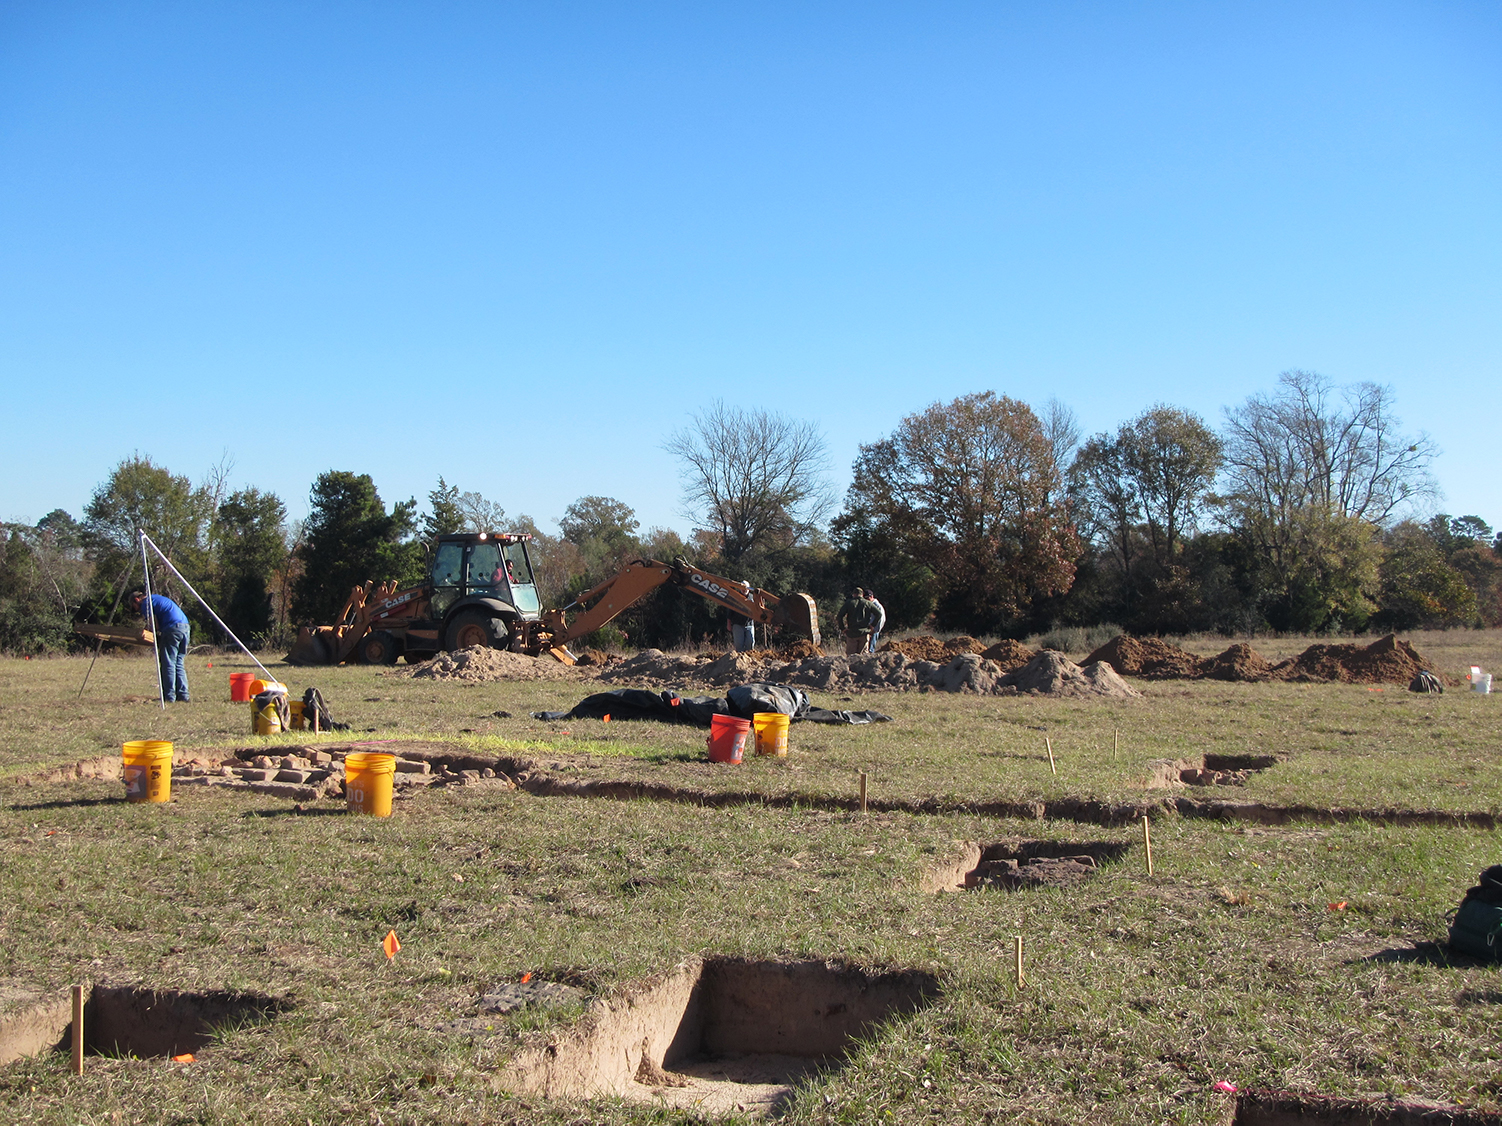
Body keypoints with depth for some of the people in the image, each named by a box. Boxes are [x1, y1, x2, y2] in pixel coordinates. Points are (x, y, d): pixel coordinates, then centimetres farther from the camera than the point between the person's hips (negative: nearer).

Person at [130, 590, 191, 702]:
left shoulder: (146, 603, 3)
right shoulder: (156, 598, 31)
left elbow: (153, 625, -4)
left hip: (173, 628, -9)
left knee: (168, 664, -4)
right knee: (178, 664, 11)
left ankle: (169, 697, -5)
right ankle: (183, 696, 8)